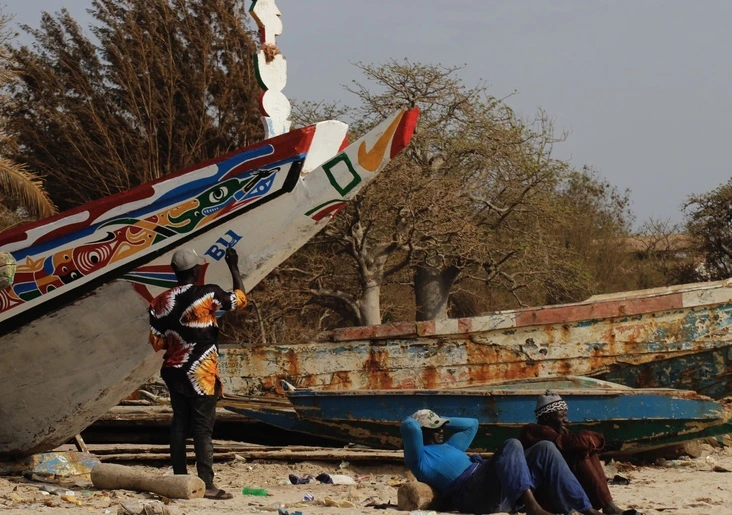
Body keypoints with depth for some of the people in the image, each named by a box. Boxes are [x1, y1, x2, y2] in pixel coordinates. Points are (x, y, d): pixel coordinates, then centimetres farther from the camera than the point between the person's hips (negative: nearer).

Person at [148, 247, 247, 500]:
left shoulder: (160, 302, 2)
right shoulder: (208, 294, -12)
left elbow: (157, 342, 4)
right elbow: (240, 299, 3)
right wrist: (234, 268, 12)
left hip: (174, 372, 6)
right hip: (201, 374, -5)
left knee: (179, 425, 11)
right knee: (203, 429, -5)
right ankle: (206, 484, -7)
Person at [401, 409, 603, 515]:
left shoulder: (448, 447, 37)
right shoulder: (419, 456, 8)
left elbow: (472, 424, 47)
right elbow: (409, 427, -10)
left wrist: (446, 421, 37)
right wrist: (413, 421, 12)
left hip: (501, 492, 10)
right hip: (473, 494, -9)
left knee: (545, 449, -4)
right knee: (512, 445, -29)